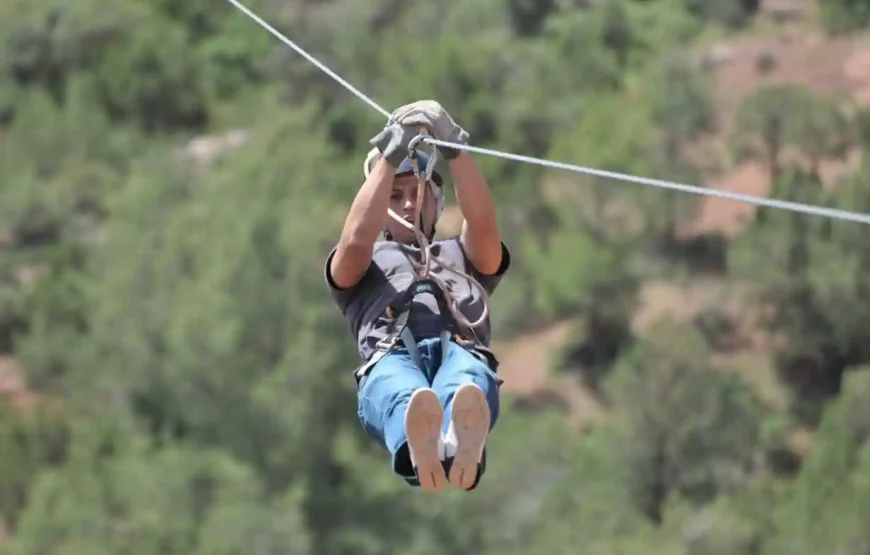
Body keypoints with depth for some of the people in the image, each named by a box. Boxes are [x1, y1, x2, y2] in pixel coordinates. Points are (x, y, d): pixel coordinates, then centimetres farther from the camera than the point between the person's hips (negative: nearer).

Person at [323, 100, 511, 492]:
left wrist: (453, 149, 2)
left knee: (465, 386, -43)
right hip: (390, 356, -1)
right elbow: (357, 239, 11)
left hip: (463, 351, 1)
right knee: (402, 394, -44)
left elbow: (482, 222, 15)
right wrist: (389, 158, 4)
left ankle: (460, 441, -80)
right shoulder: (362, 265, 38)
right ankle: (420, 447, -80)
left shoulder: (462, 255, 41)